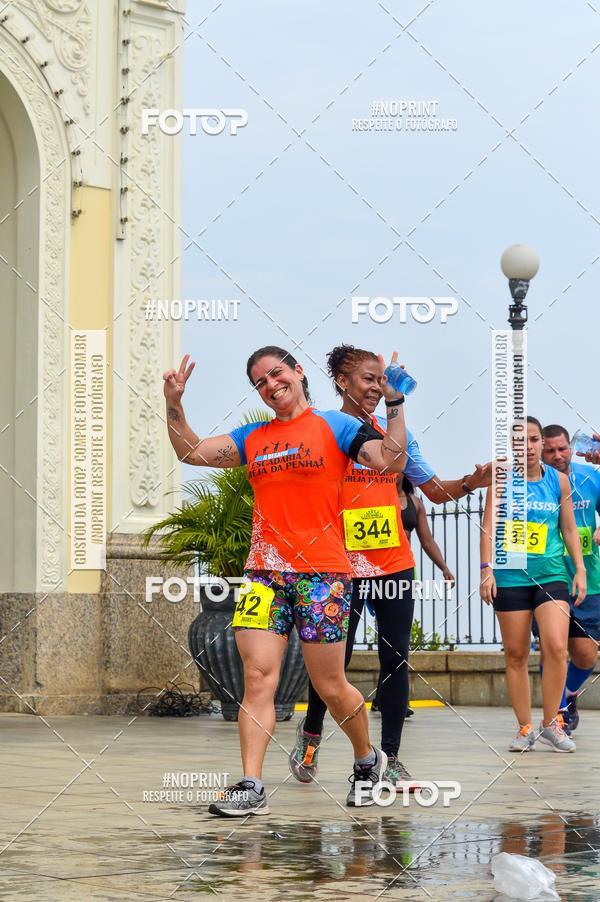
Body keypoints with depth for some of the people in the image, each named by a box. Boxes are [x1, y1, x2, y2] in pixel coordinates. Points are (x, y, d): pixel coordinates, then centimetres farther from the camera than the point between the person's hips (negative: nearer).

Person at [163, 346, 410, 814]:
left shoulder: (335, 425, 2)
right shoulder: (253, 437, 16)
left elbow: (392, 462, -9)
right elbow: (191, 452, 18)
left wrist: (394, 403, -16)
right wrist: (174, 403, 7)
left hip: (322, 572, -4)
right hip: (264, 573, 4)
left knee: (330, 686, 1)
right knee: (258, 678, -8)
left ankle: (368, 760, 27)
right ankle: (251, 786, -11)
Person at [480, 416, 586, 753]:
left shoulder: (559, 480, 7)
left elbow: (569, 528, 12)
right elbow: (489, 526, -1)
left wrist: (580, 569, 6)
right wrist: (487, 569, -9)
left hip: (551, 574, 1)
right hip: (510, 576, 0)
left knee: (556, 647, -15)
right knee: (516, 654, 3)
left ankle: (551, 724, 0)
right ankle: (525, 728, 13)